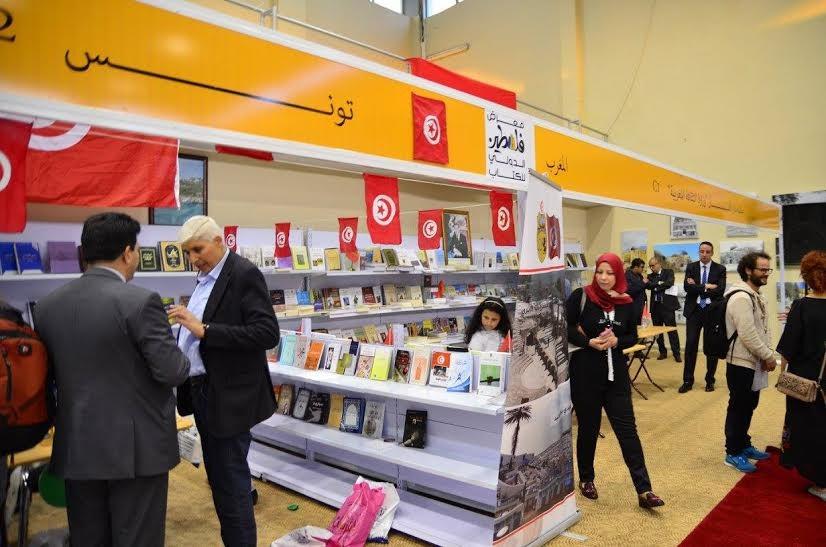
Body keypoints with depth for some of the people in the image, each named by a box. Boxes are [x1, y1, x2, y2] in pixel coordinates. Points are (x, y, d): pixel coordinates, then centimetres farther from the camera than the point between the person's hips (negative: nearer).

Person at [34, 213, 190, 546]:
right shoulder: (140, 302, -18)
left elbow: (47, 373, 10)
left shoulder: (47, 306, 1)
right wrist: (184, 361, 3)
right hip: (136, 446, -5)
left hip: (76, 446, 6)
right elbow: (172, 371, -17)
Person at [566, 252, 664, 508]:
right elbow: (564, 327, -7)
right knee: (588, 429, 11)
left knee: (627, 430, 4)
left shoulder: (626, 303, 2)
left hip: (616, 374, 3)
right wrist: (589, 342, -18)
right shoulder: (581, 296, -9)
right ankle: (586, 479, 31)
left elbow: (632, 336, 10)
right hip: (585, 374, -3)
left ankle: (644, 490, 10)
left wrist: (617, 341, -11)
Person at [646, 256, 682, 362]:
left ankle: (676, 353, 3)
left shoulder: (669, 272, 3)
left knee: (672, 330, -3)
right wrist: (659, 283, -18)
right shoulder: (650, 276, 13)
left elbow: (669, 283, -15)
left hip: (667, 305, -4)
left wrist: (655, 286, -9)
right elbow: (647, 285, -5)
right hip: (655, 306, 4)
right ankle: (662, 352, 17)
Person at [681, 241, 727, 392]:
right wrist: (706, 287, -15)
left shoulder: (720, 269, 1)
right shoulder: (691, 267, 5)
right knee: (691, 345, 0)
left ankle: (710, 380, 19)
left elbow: (720, 290, -13)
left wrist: (697, 287, -12)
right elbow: (687, 287, -9)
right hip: (694, 311, 1)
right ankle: (687, 381, 7)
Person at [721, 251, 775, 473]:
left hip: (754, 363, 9)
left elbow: (761, 330, 17)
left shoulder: (755, 295, 13)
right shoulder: (741, 297, -20)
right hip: (741, 364, -9)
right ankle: (733, 453, 13)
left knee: (749, 406, 18)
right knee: (738, 408, 1)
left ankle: (744, 444, 33)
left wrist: (767, 355, 4)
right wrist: (768, 356, -14)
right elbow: (748, 335, -24)